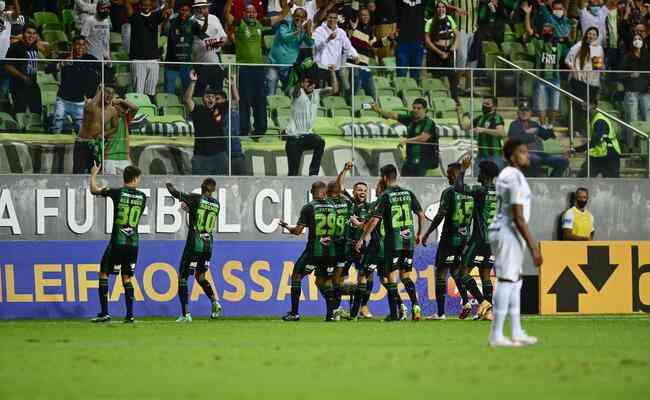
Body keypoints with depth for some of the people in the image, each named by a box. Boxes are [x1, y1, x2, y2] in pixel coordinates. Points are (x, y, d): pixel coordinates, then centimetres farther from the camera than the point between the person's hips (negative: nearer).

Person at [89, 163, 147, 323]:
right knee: (127, 277, 12)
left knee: (103, 273, 6)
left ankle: (105, 313, -1)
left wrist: (93, 175, 21)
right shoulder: (142, 197, 3)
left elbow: (94, 190, 4)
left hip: (117, 242, -4)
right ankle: (130, 315, 4)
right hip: (134, 243, 4)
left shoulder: (117, 192, -7)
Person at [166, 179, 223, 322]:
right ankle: (214, 302, 2)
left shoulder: (195, 199, -9)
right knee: (200, 276, 23)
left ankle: (186, 314, -3)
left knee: (182, 277, 3)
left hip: (194, 244, -5)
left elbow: (175, 193, -5)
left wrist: (169, 185, 18)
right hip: (208, 245, 5)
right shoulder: (216, 204, 6)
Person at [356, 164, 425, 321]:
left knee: (392, 277, 1)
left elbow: (374, 220, -14)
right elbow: (421, 214, 10)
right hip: (409, 241, 5)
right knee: (405, 276, 15)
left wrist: (362, 239, -7)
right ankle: (415, 305, -4)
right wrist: (419, 233, 24)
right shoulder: (408, 194, 6)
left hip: (393, 242, -5)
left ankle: (394, 313, -2)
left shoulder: (385, 196, -9)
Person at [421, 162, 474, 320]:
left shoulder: (449, 192, -12)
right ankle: (466, 302, 2)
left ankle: (440, 312, 1)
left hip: (449, 238, -6)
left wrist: (427, 234, -9)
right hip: (465, 237, 6)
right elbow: (472, 216, 12)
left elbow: (441, 215, -16)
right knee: (456, 270, 20)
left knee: (441, 273, 2)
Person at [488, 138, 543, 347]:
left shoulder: (505, 175, 13)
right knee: (507, 281, -9)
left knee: (515, 282, 14)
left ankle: (517, 333, 18)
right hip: (509, 234, -11)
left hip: (503, 233, 11)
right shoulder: (516, 179, -18)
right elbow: (518, 217, -22)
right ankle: (496, 336, -9)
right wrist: (533, 247, -21)